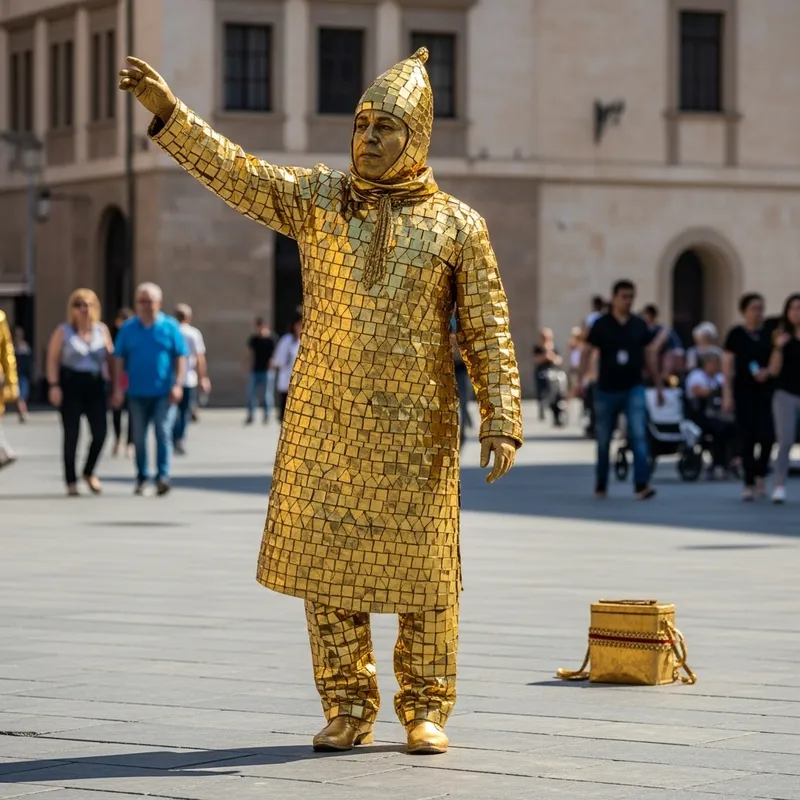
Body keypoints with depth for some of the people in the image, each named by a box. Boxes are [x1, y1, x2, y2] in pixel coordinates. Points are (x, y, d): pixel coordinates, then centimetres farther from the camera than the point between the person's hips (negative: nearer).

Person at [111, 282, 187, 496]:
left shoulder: (170, 327, 2)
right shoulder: (128, 328, 6)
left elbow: (181, 357, 2)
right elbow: (119, 359, 7)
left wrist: (178, 384, -8)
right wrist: (118, 389, 1)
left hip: (164, 393, -2)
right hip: (137, 393, 2)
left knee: (163, 433, -11)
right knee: (139, 437, 7)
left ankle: (162, 476, -9)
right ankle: (142, 479, 17)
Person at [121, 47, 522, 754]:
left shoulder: (456, 226, 0)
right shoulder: (317, 200, 6)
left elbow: (489, 333, 0)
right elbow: (233, 171, -2)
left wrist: (502, 422, -8)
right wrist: (168, 110, -14)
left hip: (414, 430, -2)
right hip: (325, 425, 2)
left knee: (422, 568, 2)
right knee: (329, 562, 4)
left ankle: (426, 709, 14)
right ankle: (348, 709, 14)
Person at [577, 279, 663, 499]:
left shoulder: (640, 326, 4)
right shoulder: (601, 325, -3)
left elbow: (650, 355, 11)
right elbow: (587, 353, -3)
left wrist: (658, 385, 11)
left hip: (633, 388, 1)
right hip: (606, 390, -1)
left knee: (639, 435, -14)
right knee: (603, 440, 10)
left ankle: (641, 484, -19)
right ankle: (601, 485, 26)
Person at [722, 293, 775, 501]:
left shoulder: (770, 333, 5)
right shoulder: (736, 334, 1)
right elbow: (728, 366, 2)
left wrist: (768, 371, -11)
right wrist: (727, 394, -4)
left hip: (766, 390, 1)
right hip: (744, 391, -1)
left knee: (766, 435, -9)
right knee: (747, 437, -2)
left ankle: (760, 475, 15)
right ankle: (749, 483, 5)